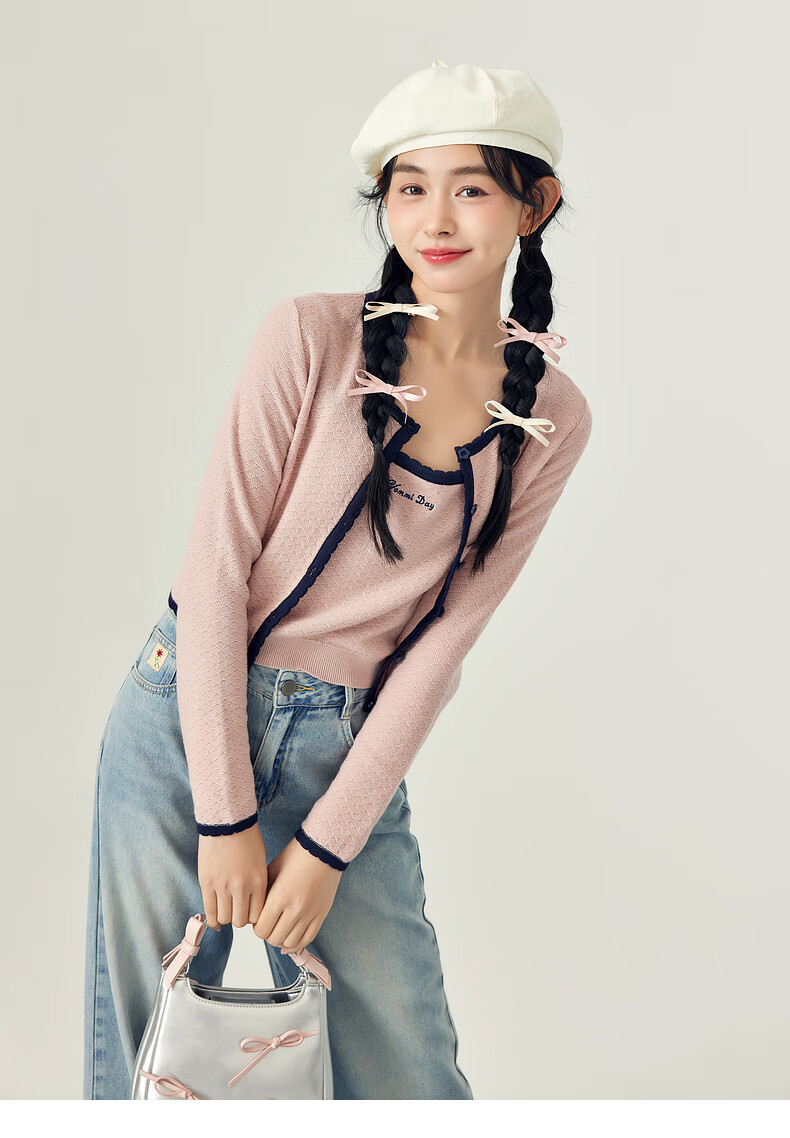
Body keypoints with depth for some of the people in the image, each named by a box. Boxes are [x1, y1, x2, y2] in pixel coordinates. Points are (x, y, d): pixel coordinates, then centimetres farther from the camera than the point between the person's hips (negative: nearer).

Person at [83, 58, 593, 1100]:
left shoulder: (552, 422, 0)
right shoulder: (313, 338, -8)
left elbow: (444, 638, -2)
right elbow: (218, 565, -10)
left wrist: (329, 843, -6)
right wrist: (226, 815, -12)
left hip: (351, 748, 2)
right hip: (188, 714, -2)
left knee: (404, 1068, 9)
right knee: (156, 1044, 7)